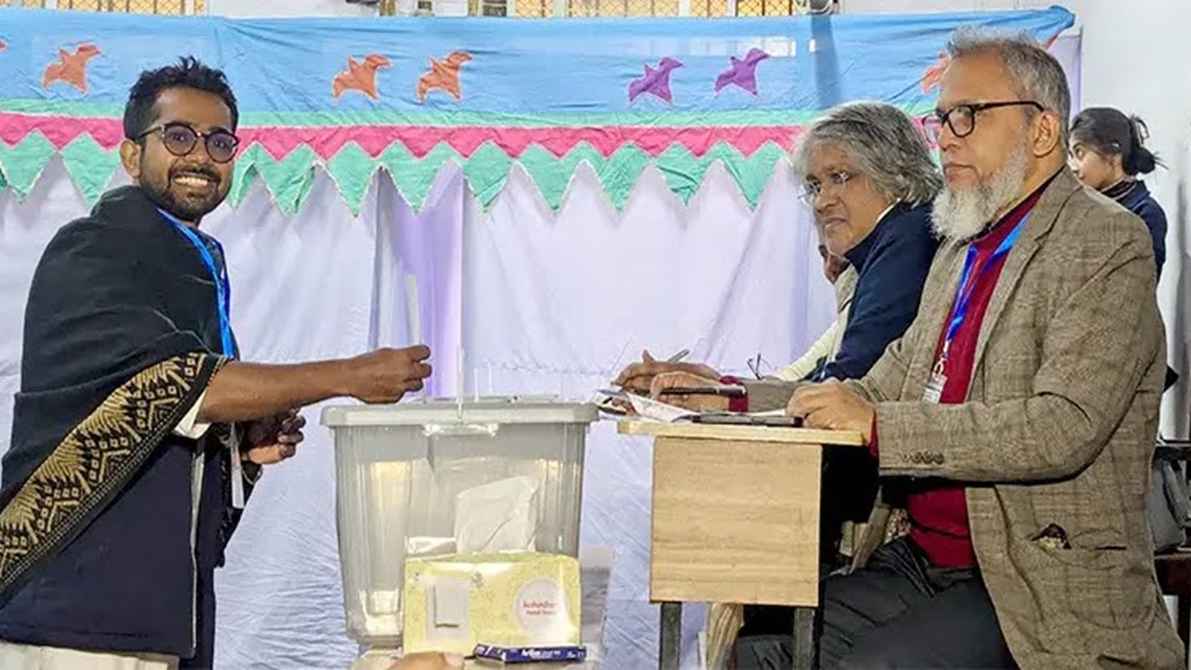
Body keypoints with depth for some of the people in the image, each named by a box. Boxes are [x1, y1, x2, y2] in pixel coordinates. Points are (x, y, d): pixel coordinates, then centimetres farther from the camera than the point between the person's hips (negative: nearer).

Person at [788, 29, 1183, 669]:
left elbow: (1063, 428, -22)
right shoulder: (962, 250, 17)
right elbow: (888, 387, 16)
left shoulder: (1109, 246, -9)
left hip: (1039, 591, -7)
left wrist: (877, 424, -23)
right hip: (918, 563, 7)